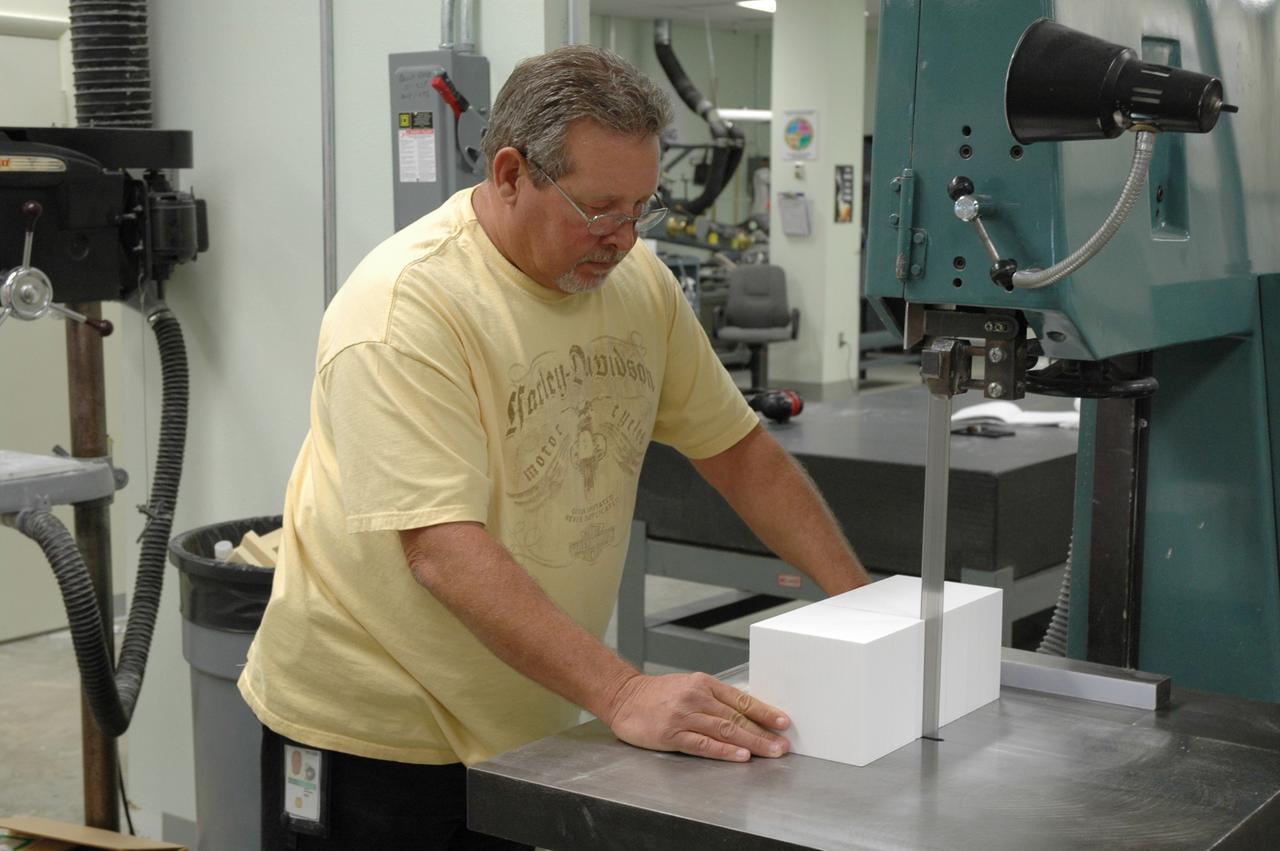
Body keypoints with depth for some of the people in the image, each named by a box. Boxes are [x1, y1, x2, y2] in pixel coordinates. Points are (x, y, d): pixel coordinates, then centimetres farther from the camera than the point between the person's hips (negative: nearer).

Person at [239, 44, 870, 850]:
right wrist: (624, 695, -36)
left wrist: (861, 600, -2)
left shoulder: (638, 281, -1)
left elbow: (736, 447, 7)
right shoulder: (406, 306, -22)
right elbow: (444, 550, -29)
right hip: (373, 736, -6)